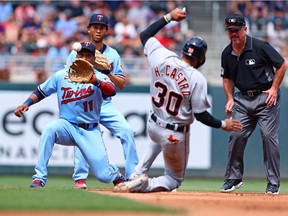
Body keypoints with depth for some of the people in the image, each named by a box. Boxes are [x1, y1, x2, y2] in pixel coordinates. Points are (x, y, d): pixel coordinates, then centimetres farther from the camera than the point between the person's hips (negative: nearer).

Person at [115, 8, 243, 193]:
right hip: (176, 136, -5)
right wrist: (223, 125, -3)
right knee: (174, 179, 16)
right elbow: (200, 115, -17)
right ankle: (139, 185, -14)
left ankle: (137, 175, 25)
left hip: (153, 126, 5)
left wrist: (169, 17, 9)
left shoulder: (162, 58, -11)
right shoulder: (197, 79, -22)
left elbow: (145, 35, 6)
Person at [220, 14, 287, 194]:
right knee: (236, 136, -2)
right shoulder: (227, 54, 3)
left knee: (269, 136, -9)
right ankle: (234, 178, 11)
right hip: (243, 98, 5)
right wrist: (230, 99, 5)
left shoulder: (260, 47, -14)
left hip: (266, 97, -5)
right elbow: (227, 78, 18)